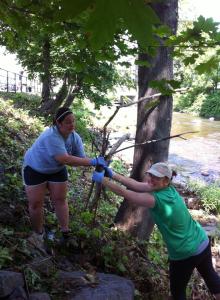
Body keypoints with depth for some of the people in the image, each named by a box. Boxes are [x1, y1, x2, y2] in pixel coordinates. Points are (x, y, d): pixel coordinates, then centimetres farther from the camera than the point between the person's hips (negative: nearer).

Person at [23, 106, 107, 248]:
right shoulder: (51, 136, -40)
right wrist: (93, 161, -50)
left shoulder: (75, 137, -18)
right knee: (35, 203, 0)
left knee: (60, 199, 7)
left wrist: (99, 164, -38)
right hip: (35, 168, -5)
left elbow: (81, 159, -20)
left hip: (57, 170, 5)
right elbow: (65, 159, -48)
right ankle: (38, 232, 22)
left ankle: (65, 231, 21)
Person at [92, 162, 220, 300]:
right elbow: (136, 185, -4)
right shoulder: (170, 189, -4)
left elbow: (124, 193, -21)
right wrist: (113, 174, -7)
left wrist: (102, 179, -11)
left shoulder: (156, 200, -27)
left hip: (185, 254, -7)